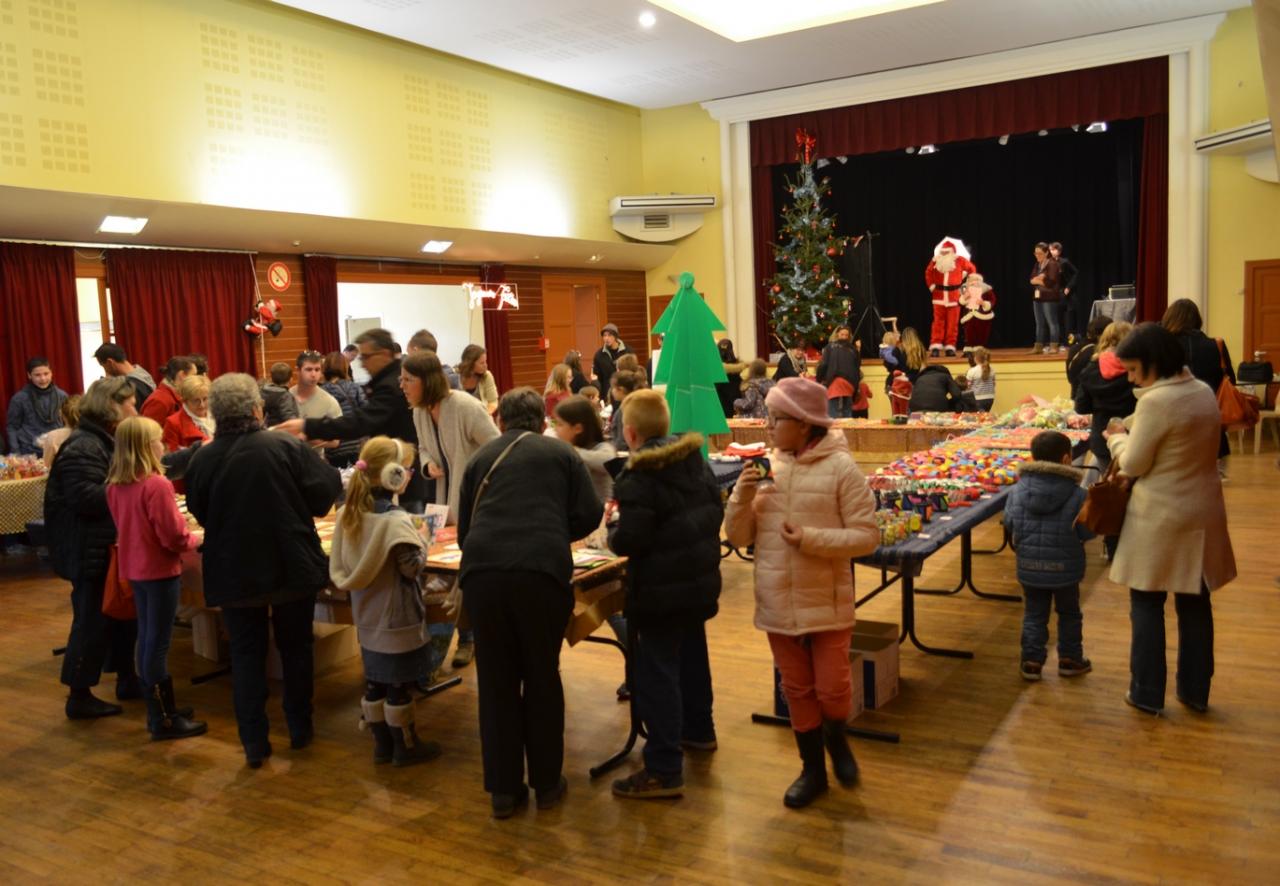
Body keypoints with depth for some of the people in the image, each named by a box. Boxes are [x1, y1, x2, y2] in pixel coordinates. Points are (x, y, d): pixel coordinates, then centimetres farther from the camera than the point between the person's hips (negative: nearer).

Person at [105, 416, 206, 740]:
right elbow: (173, 537, -20)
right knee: (158, 644, -1)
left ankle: (158, 709, 27)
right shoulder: (157, 485, -22)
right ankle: (164, 720, 8)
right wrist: (196, 539, 0)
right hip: (160, 570, -8)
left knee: (146, 638, 16)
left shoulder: (115, 485, 3)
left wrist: (179, 524, 14)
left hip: (134, 567, 8)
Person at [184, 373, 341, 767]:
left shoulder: (201, 459, -8)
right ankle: (300, 729, 26)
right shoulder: (288, 447, -15)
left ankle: (254, 742, 13)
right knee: (295, 648, 15)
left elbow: (199, 514, 6)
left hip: (233, 572, 1)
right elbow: (325, 496, -11)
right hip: (292, 568, -1)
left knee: (246, 654, 12)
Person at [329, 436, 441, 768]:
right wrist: (421, 540, -4)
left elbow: (338, 567, 6)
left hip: (367, 615, 7)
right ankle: (405, 746, 20)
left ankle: (382, 743, 28)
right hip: (396, 616, -7)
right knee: (399, 685, 6)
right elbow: (413, 567, -20)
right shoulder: (396, 520, -24)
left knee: (375, 681, 16)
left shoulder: (348, 514, 0)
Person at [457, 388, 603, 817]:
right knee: (542, 677, 15)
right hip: (542, 571, -1)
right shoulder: (562, 453, 17)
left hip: (482, 570, 2)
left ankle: (503, 789, 21)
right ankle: (547, 782, 25)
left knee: (496, 680, 14)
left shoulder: (482, 456, 23)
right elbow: (589, 516, 11)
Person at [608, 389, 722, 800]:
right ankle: (698, 730, 44)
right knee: (691, 654, 26)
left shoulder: (638, 479, -21)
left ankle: (664, 770, 0)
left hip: (660, 590, -9)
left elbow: (631, 540, -24)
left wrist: (613, 533, -5)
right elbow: (716, 512, 9)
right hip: (701, 580, 9)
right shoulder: (696, 461, 4)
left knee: (655, 674, -3)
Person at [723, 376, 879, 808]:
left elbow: (867, 537, -12)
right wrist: (742, 496, -15)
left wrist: (811, 539, -22)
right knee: (797, 689, 14)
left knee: (831, 688, 5)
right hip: (778, 602, 4)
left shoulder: (841, 468, -11)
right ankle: (813, 769, 31)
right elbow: (738, 537, 2)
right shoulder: (766, 468, 1)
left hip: (826, 602, -4)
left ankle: (836, 740, 38)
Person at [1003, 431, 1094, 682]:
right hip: (1064, 567, -1)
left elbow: (1009, 521, -2)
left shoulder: (1018, 489, -8)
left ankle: (1031, 660, 12)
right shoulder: (1077, 494, -14)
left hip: (1029, 566, 2)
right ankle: (1069, 659, 28)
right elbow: (1087, 531, -11)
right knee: (1069, 613, 19)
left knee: (1034, 614, 14)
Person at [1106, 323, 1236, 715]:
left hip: (1161, 518, -7)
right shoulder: (1204, 392, 4)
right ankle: (1195, 692, 27)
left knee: (1147, 606, 7)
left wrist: (1117, 436, 4)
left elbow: (1133, 464, -14)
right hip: (1202, 513, 7)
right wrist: (1133, 429, 9)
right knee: (1195, 604, 16)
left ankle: (1147, 694, 15)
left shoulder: (1156, 401, -21)